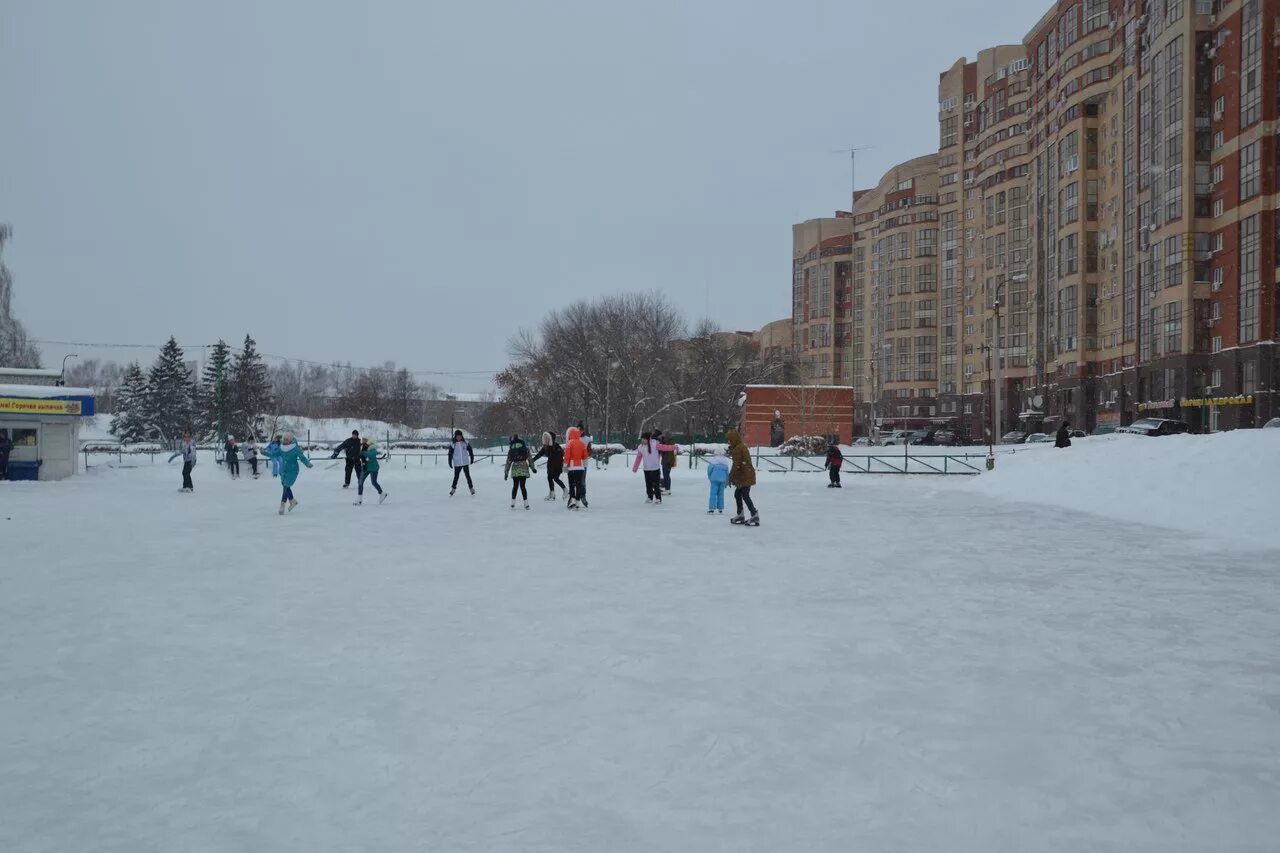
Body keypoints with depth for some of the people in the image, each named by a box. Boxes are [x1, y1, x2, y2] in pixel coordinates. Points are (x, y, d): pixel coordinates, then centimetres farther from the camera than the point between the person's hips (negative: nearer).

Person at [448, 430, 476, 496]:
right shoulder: (453, 444, -6)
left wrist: (472, 458, 11)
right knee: (456, 476, 6)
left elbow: (470, 450, 9)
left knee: (468, 476, 5)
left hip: (465, 463, 1)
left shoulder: (466, 443, -2)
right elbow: (450, 454, -2)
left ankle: (471, 488, 15)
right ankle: (453, 488, 20)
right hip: (457, 464, -1)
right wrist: (450, 463, -3)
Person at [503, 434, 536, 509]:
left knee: (515, 486, 13)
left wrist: (506, 472, 12)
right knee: (523, 486, 4)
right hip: (524, 470, -1)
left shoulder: (511, 450, 3)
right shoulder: (525, 449, 0)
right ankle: (526, 503, -1)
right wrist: (533, 468, 14)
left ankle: (513, 503, 13)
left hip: (515, 470, 1)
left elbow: (508, 462, 5)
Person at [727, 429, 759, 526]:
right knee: (737, 494, 17)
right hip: (746, 475, 10)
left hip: (745, 477, -10)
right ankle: (740, 516, 24)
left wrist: (731, 477, -13)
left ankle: (755, 516, -13)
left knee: (745, 496, -10)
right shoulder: (742, 447, 17)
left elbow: (736, 465, -18)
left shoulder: (737, 449, -15)